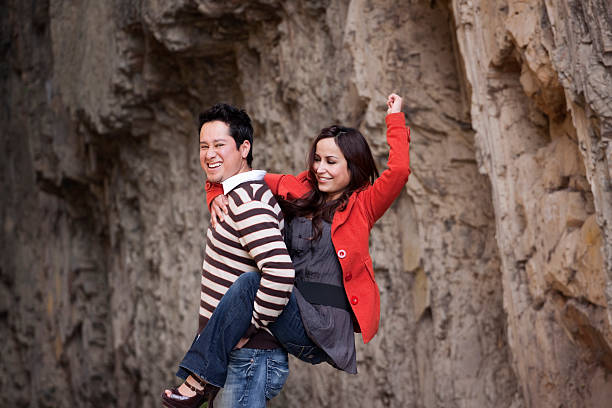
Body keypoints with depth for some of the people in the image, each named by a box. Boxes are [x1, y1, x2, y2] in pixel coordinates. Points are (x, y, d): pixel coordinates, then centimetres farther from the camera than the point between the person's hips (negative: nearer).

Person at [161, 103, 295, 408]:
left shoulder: (246, 203, -19)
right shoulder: (236, 195, 12)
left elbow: (280, 273, -31)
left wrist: (250, 327, -21)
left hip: (249, 356, -10)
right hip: (235, 353, 10)